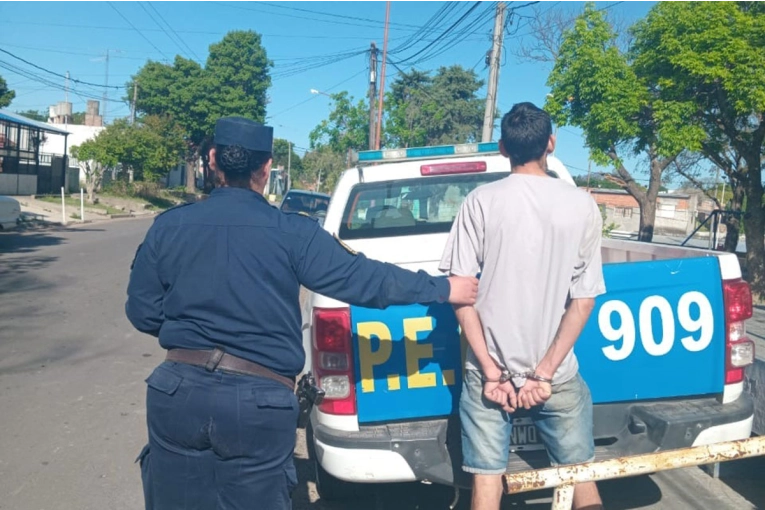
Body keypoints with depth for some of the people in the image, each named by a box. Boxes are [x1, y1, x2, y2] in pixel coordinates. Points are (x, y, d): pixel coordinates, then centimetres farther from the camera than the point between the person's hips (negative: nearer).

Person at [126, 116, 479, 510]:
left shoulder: (167, 227, 2)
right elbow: (361, 277, -6)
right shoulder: (291, 233, -8)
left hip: (178, 390, 3)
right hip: (258, 402, -2)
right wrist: (446, 288, 4)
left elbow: (141, 312, 8)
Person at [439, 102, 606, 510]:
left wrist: (491, 369, -7)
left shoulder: (481, 201, -6)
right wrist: (545, 371, -4)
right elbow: (583, 298, -4)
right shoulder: (581, 205, -2)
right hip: (557, 373, 1)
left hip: (490, 369, -1)